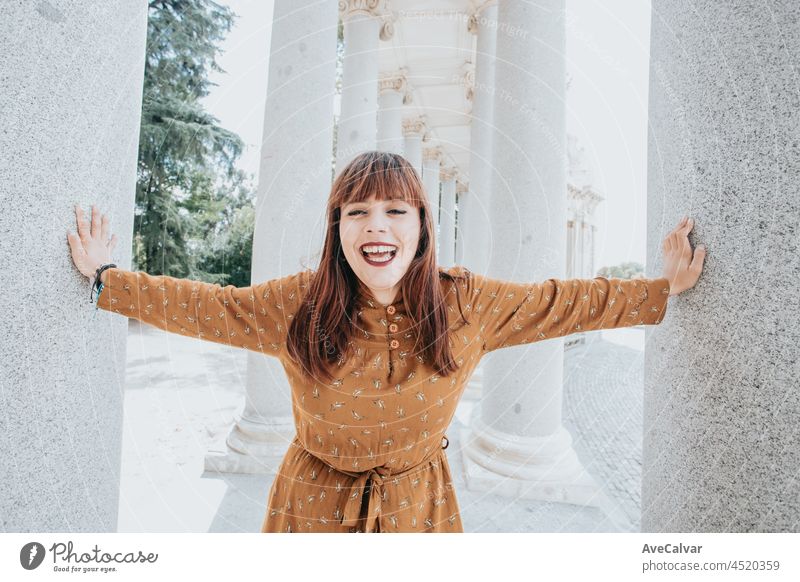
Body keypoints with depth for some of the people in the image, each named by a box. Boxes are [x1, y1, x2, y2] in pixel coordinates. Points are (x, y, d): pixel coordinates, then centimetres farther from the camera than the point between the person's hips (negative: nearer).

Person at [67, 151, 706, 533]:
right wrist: (104, 278, 1)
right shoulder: (298, 303, -15)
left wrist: (667, 288, -1)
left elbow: (568, 302, -5)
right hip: (314, 501, 0)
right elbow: (206, 306, -3)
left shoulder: (466, 304, -14)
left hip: (416, 501, 1)